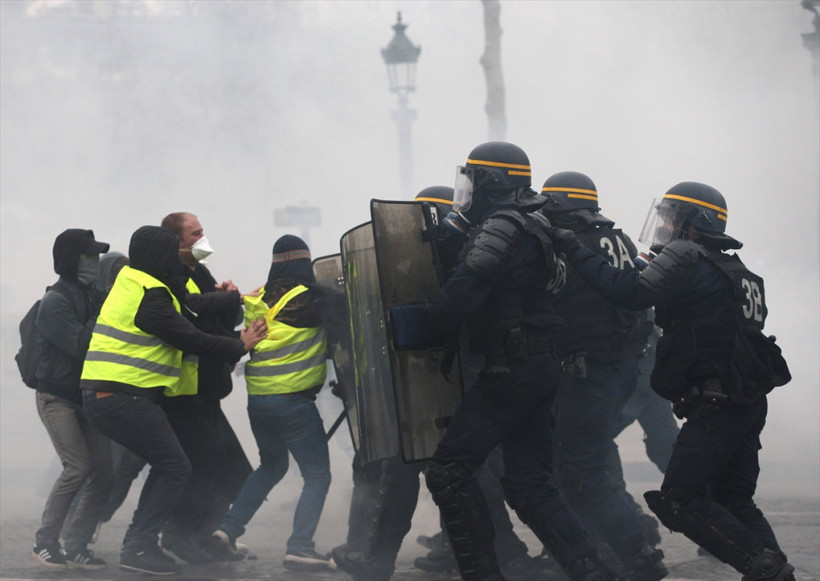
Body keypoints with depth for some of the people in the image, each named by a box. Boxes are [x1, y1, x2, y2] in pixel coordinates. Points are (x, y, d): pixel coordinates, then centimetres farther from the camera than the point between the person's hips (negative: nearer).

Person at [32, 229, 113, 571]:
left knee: (103, 471, -4)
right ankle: (45, 543, -6)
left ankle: (77, 547, 4)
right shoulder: (55, 302, -13)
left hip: (87, 397, 7)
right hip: (57, 398, -7)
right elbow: (80, 345, -22)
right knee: (78, 466, -18)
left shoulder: (92, 296, 8)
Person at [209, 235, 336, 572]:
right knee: (317, 476, 0)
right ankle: (300, 546, -13)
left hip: (257, 400, 7)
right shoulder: (308, 298, -10)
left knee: (272, 466, 26)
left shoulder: (256, 300, 7)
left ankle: (229, 528, 17)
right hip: (293, 400, -7)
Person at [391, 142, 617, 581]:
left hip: (511, 371, -10)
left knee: (449, 470, -6)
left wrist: (422, 326, -12)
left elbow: (464, 293, -24)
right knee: (528, 483, 11)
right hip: (542, 366, 10)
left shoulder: (501, 228, -14)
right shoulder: (531, 228, 18)